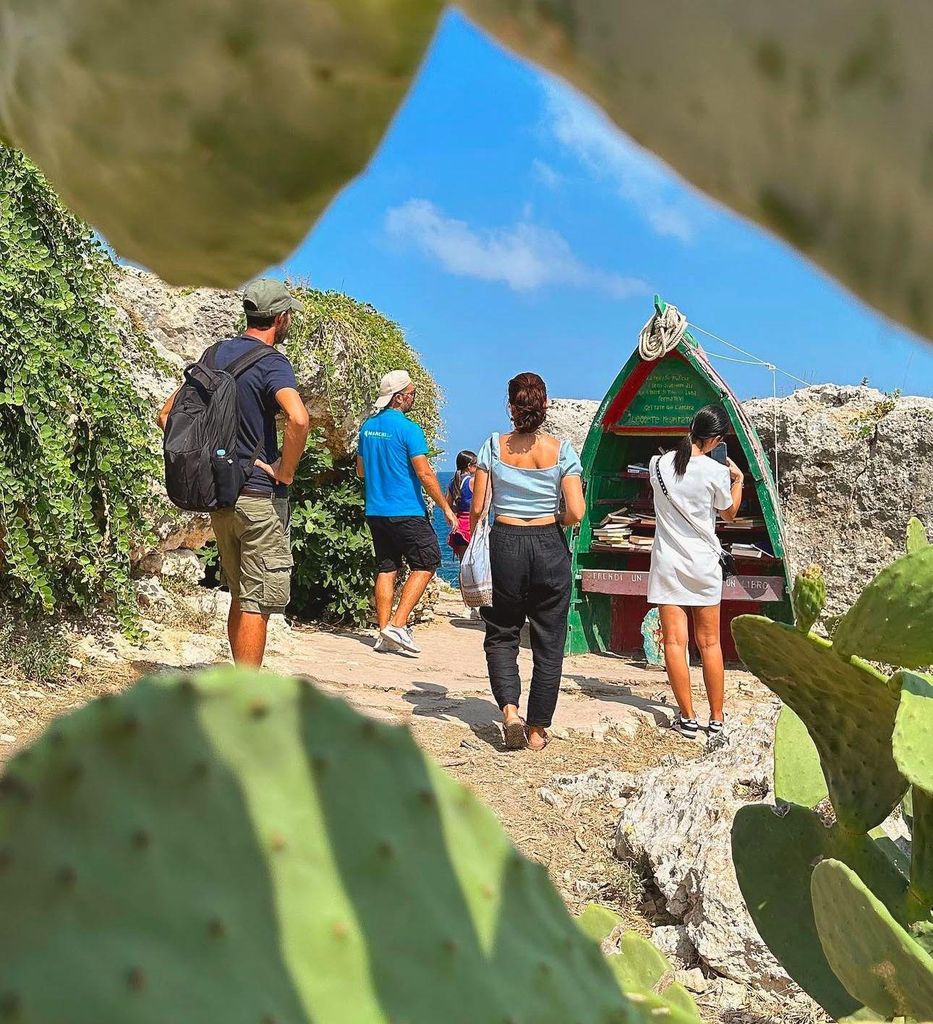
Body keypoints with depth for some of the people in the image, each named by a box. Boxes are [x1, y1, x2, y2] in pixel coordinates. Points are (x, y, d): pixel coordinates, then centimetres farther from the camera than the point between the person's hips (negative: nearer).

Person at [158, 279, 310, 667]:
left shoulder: (215, 354, 10)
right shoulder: (271, 362, -13)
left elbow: (167, 415, 15)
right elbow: (298, 419, -32)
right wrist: (284, 473, -18)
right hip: (260, 496, -8)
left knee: (240, 598, 19)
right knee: (257, 603, -2)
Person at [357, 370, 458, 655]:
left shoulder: (368, 426, 10)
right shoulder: (408, 429, -13)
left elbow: (360, 471, 19)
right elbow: (425, 474, -16)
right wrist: (446, 508, -8)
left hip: (375, 511, 7)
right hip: (406, 512, -7)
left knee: (386, 568, 11)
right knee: (426, 563, 3)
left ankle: (384, 633, 9)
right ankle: (398, 624, -7)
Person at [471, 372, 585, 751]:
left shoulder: (494, 447, -3)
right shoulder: (561, 450, -5)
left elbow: (477, 507, -4)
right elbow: (576, 511, -11)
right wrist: (556, 521, 10)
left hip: (505, 545, 0)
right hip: (549, 546, 0)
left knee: (501, 634, 16)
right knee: (548, 642, 11)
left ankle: (509, 708, -5)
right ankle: (537, 730, 15)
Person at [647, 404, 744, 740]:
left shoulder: (659, 465, -4)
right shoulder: (716, 472, -11)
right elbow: (729, 513, 5)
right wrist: (738, 480, 18)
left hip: (668, 564, 1)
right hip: (704, 564, -1)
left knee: (675, 641, 3)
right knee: (709, 643, 9)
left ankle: (687, 718, 4)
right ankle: (716, 718, 15)